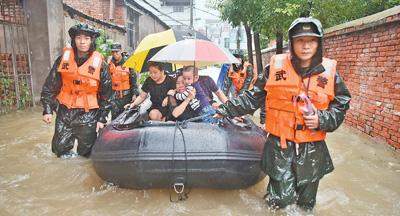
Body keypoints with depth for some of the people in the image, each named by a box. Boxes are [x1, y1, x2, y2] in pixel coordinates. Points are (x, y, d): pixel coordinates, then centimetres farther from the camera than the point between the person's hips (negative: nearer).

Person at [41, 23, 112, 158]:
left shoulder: (99, 63, -7)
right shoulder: (63, 59, 0)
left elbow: (106, 93, -2)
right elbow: (50, 86, 7)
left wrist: (102, 119, -2)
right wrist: (47, 110, 2)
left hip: (88, 115, -2)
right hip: (64, 112, 3)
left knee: (85, 152, 7)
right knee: (59, 149, 8)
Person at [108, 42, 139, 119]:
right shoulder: (109, 63, 5)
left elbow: (133, 79, 0)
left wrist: (135, 93, -5)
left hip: (127, 94, -2)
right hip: (115, 95, 2)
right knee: (115, 116, 0)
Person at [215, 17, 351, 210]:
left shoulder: (329, 71, -1)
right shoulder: (276, 66, -4)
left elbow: (340, 107, 7)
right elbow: (253, 97, 4)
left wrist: (321, 120, -11)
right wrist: (226, 109, 3)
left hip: (312, 149, 2)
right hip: (280, 146, -2)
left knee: (306, 203, 19)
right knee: (280, 201, 5)